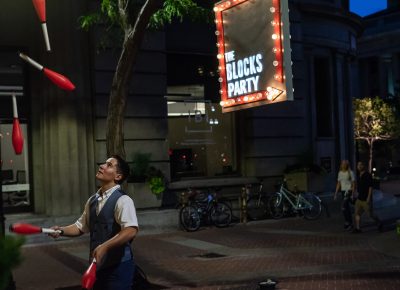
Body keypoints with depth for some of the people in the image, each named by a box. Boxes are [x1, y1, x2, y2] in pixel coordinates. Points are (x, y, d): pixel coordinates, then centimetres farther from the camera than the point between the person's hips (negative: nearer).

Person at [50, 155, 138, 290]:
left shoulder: (122, 200, -15)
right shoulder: (92, 200, 9)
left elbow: (131, 231, -29)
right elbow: (80, 226, 20)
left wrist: (104, 247, -36)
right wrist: (61, 230, 2)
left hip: (118, 265, -7)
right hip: (98, 265, 7)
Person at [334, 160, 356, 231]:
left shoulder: (350, 173, -7)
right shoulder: (340, 173, 11)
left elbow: (353, 184, -8)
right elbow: (338, 183, 15)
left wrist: (353, 194, -13)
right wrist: (336, 193, 12)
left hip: (349, 191, -6)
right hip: (343, 191, 6)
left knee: (344, 208, -15)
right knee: (347, 208, 11)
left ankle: (348, 223, -5)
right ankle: (350, 223, 18)